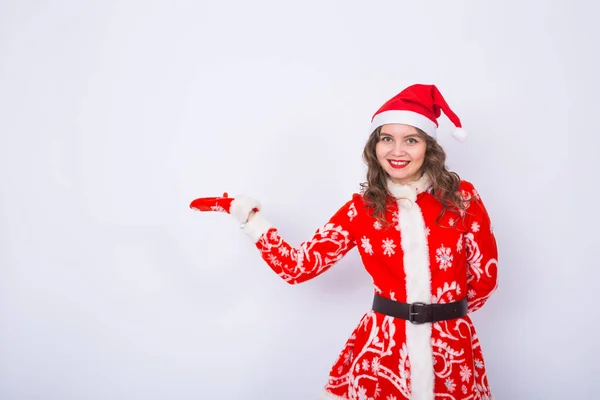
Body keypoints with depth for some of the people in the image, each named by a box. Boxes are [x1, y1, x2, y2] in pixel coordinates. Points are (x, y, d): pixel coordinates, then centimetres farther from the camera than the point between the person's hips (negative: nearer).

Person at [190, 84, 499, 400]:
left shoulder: (461, 197, -4)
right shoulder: (361, 208, 0)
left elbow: (485, 275, 3)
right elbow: (299, 266, -4)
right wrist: (248, 216, -7)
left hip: (450, 346, 0)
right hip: (382, 345, 1)